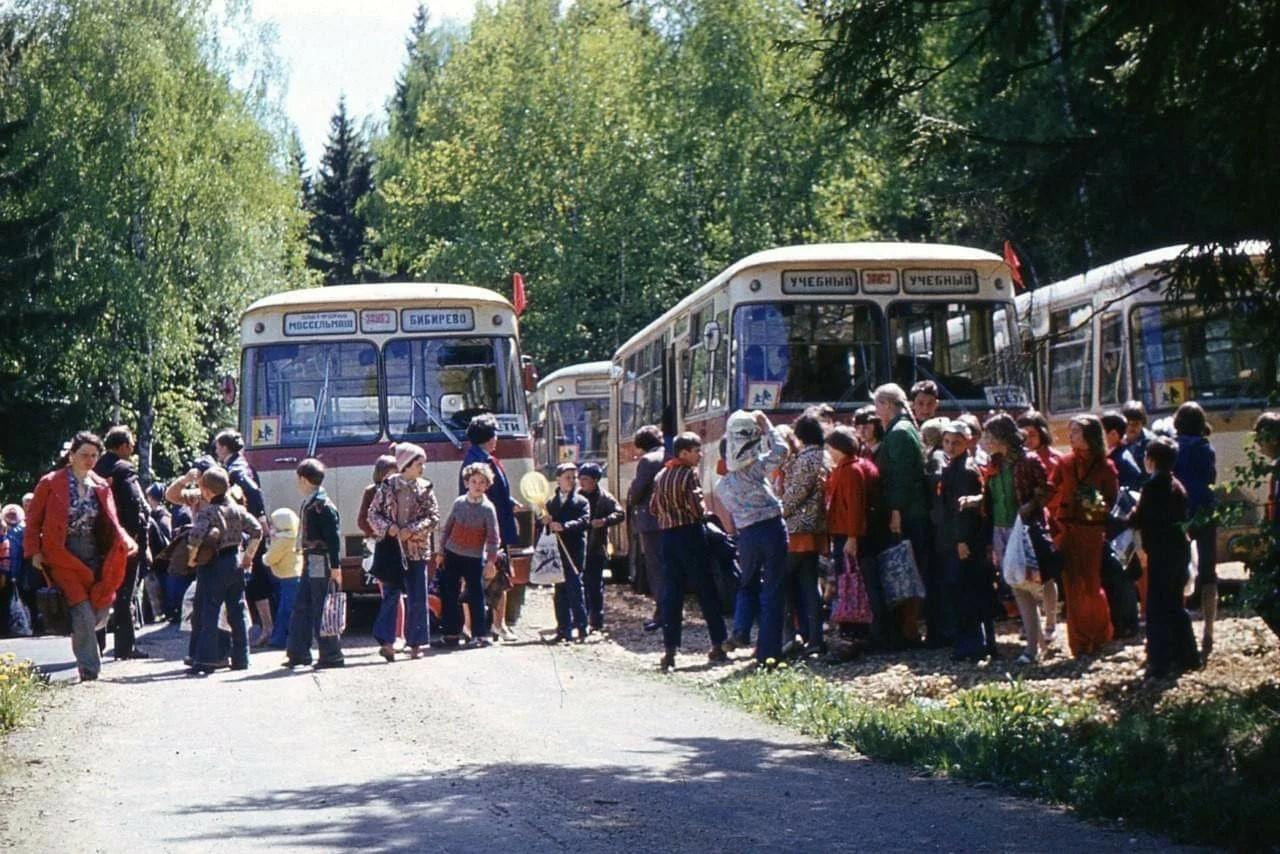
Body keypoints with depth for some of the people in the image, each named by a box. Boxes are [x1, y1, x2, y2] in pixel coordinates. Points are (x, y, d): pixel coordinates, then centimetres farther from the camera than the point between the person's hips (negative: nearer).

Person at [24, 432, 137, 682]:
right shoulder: (51, 483, -2)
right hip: (63, 556, -4)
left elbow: (111, 523, 10)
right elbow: (34, 519, 1)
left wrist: (126, 543, -9)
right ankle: (89, 668, -4)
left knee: (100, 613, 0)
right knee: (83, 612, -11)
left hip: (94, 556, 4)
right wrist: (34, 551, -8)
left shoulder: (101, 487, 9)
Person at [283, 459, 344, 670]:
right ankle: (298, 653, 19)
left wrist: (335, 566, -19)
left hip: (321, 565, -10)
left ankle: (331, 656, 1)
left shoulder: (323, 506, -15)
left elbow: (333, 538, -17)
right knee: (302, 608, 13)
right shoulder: (308, 504, 13)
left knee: (322, 611, -5)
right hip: (310, 564, 10)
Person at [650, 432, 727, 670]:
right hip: (690, 533, -6)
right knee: (706, 591, 3)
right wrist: (705, 512, 3)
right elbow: (696, 507, -17)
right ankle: (717, 646, 6)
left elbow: (653, 508, 13)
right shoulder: (689, 474, -10)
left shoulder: (661, 476, 10)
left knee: (671, 594, 4)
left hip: (667, 535, 6)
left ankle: (669, 650, -2)